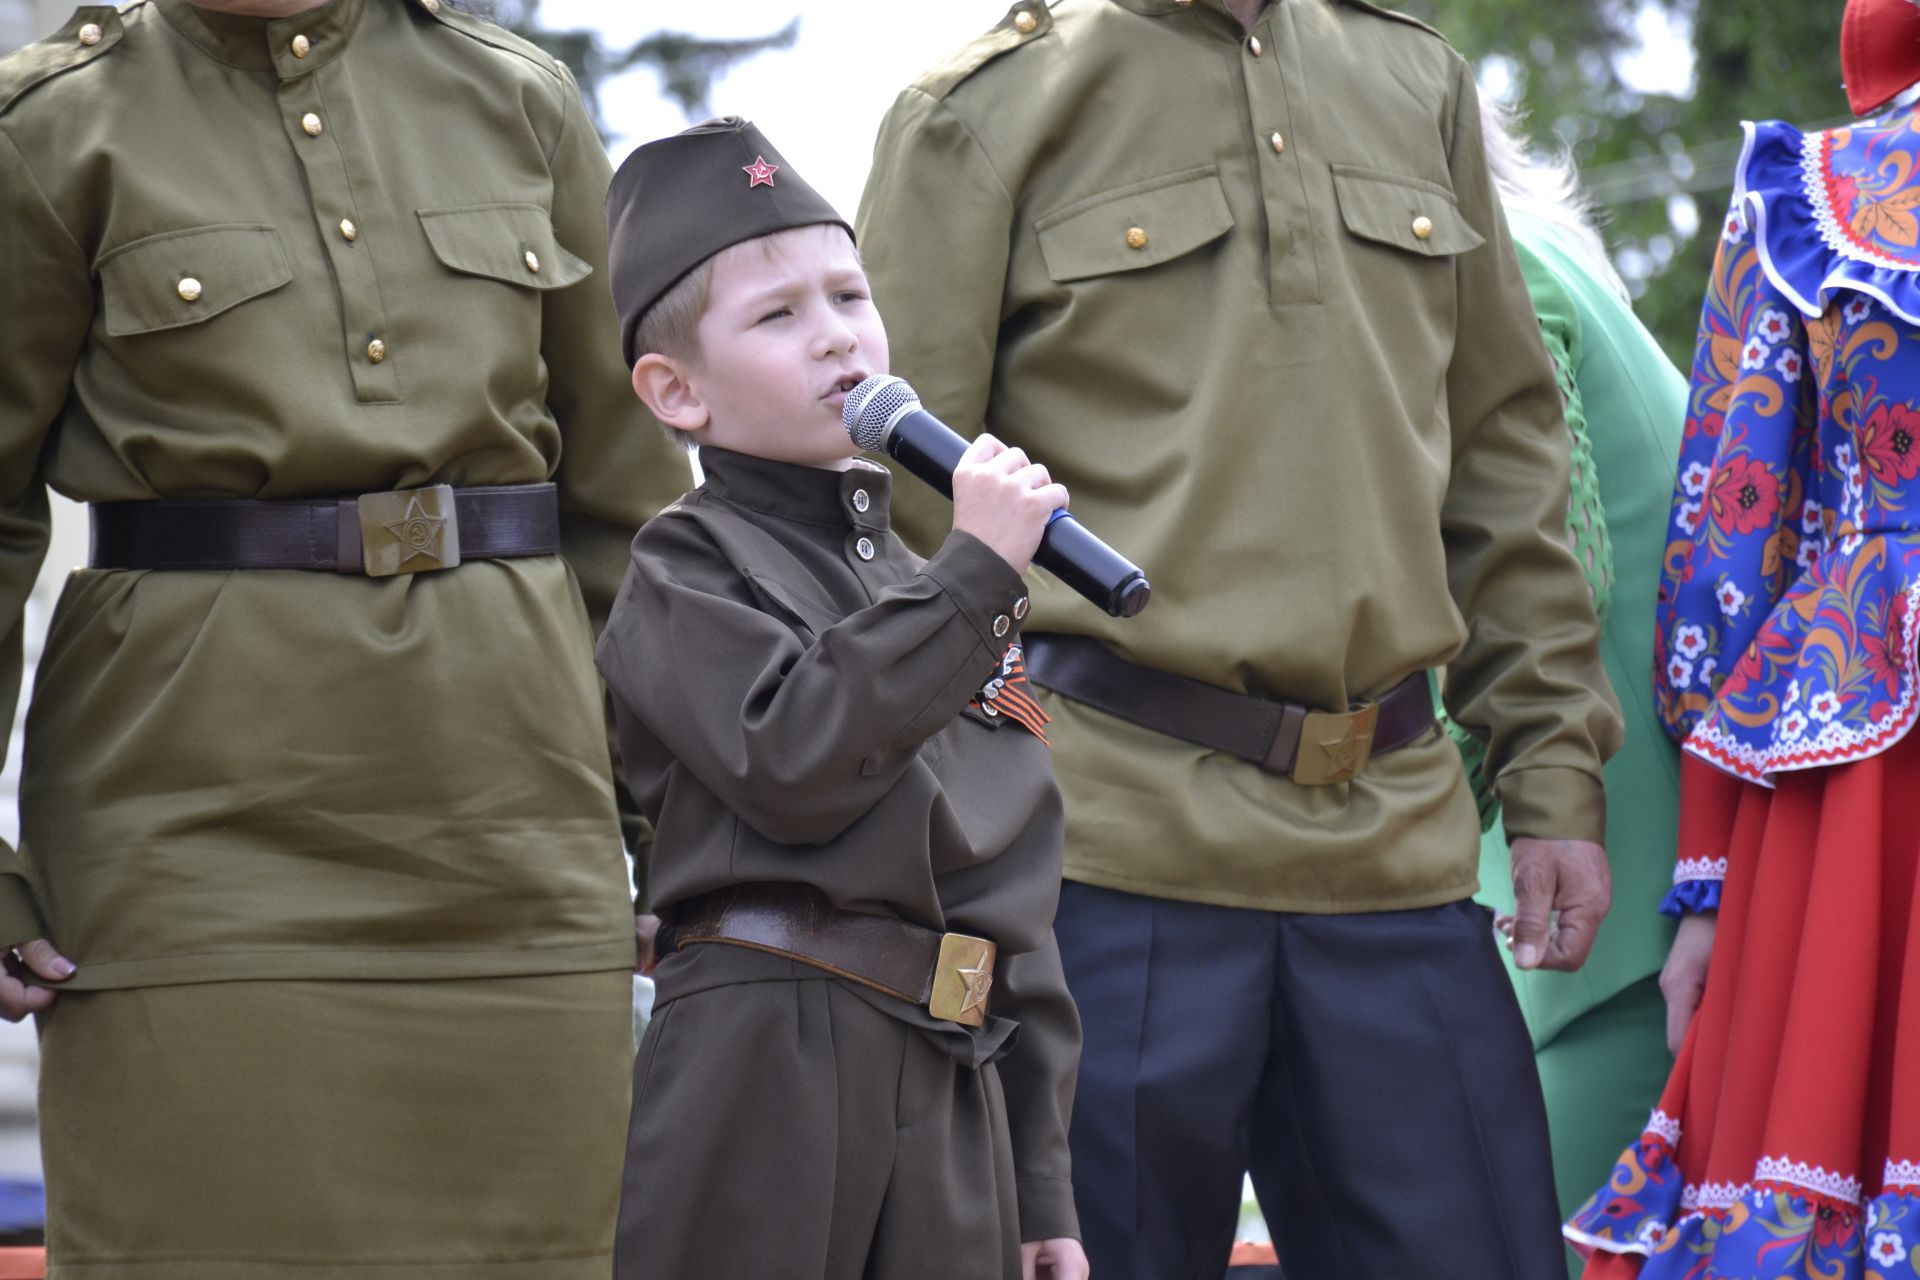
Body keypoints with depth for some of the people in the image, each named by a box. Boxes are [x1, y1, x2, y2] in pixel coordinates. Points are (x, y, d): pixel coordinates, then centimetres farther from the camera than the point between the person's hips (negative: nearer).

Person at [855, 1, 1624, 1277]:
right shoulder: (985, 111, 3)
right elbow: (899, 511, 1)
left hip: (1398, 837, 4)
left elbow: (1506, 459, 18)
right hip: (1124, 840, -4)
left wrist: (1555, 779, 12)